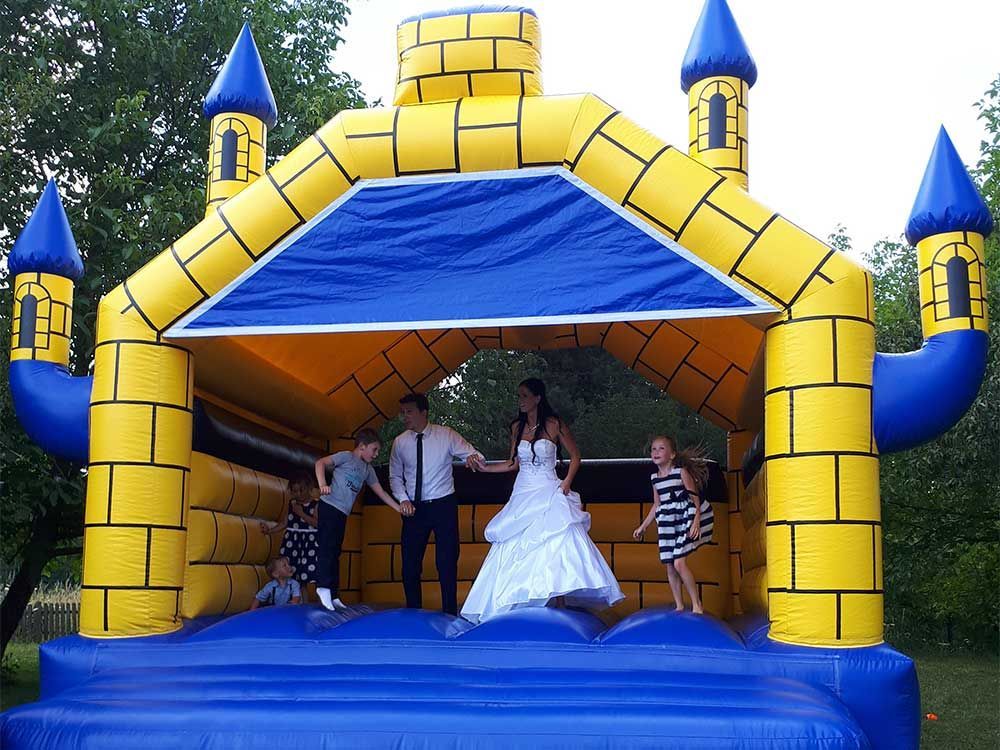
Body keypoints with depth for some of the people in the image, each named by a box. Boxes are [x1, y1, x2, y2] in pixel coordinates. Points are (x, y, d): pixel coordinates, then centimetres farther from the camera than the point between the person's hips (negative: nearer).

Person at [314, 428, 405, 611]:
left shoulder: (368, 469, 20)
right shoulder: (346, 457, -2)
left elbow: (381, 492, 22)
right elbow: (321, 462, -12)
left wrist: (400, 509, 17)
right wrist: (322, 484, -27)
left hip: (343, 512, 8)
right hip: (330, 505, -8)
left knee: (335, 552, 8)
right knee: (328, 547, -17)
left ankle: (333, 596, 10)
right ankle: (324, 587, -23)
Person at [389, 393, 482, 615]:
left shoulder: (446, 435, -6)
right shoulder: (400, 443, 2)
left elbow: (473, 454, -10)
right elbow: (395, 476, 12)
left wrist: (473, 457, -35)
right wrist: (403, 499, -5)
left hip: (443, 505, -2)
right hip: (414, 508, 3)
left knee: (447, 563, 1)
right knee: (410, 563, 5)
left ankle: (450, 612, 13)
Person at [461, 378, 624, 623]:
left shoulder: (554, 425, -3)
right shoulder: (517, 427, 8)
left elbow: (575, 455, 4)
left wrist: (567, 481, -8)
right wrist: (485, 468, 9)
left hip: (549, 492, -4)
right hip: (522, 493, 4)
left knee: (563, 535, -23)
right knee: (515, 548, -1)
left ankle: (571, 595, -23)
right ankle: (518, 603, 4)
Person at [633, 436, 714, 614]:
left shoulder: (681, 472, -9)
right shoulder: (654, 478, 8)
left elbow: (695, 498, -9)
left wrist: (696, 522, -19)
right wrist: (642, 527, 20)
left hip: (685, 520, -6)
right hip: (667, 523, 6)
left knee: (679, 563, -14)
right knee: (670, 566, 5)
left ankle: (697, 605, -2)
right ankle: (679, 606, 17)